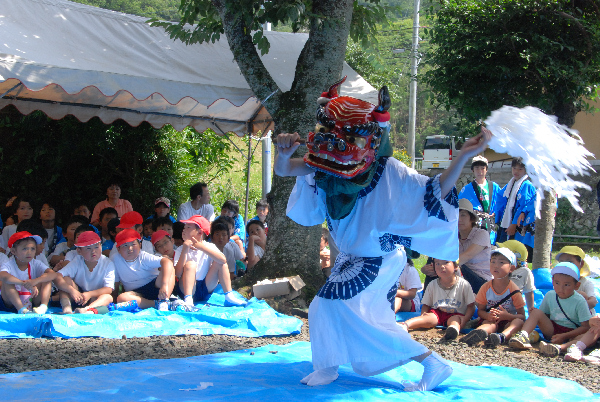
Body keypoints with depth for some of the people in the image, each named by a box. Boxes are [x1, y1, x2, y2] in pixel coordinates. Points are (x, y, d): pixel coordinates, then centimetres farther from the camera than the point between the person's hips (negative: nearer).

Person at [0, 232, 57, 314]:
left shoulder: (35, 264, -3)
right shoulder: (9, 266, -15)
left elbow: (53, 274, -19)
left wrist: (35, 281, -36)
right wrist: (25, 284, -44)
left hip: (32, 302, 3)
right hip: (11, 304, -3)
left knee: (47, 279, -11)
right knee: (7, 282, -28)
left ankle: (44, 306, -25)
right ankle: (21, 309, -32)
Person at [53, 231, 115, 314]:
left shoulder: (108, 264, -12)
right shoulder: (77, 262, -11)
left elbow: (108, 289, -20)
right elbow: (57, 277, -22)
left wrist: (90, 294, -35)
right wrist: (71, 290, -39)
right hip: (78, 295, 1)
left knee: (108, 298, -32)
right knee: (66, 279, -22)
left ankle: (86, 309, -58)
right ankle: (66, 308, -40)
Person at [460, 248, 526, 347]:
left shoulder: (513, 290, -4)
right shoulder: (486, 288, 2)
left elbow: (522, 316, -4)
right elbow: (480, 310, 5)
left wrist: (507, 316, -26)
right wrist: (488, 316, -21)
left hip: (508, 321, 0)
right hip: (490, 320, 0)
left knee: (519, 322, -33)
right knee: (491, 324, -34)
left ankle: (502, 336, -65)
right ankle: (479, 332, -71)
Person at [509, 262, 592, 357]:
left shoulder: (579, 301, -13)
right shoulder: (550, 296, 0)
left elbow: (586, 327, -16)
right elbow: (543, 315, 13)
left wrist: (564, 336, -23)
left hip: (571, 334, -4)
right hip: (553, 330, 4)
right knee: (536, 312, -13)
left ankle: (561, 347, -63)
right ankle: (523, 336, -35)